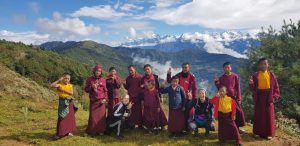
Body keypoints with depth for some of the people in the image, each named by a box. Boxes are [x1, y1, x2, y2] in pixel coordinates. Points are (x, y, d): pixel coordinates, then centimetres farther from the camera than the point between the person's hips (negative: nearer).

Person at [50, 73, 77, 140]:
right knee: (62, 117, -6)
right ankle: (59, 133, 0)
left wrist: (64, 90, -21)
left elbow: (71, 93, -11)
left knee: (70, 117, 10)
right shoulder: (59, 84, -3)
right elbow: (51, 86, -20)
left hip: (69, 102, 4)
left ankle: (68, 131, 24)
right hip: (62, 102, -4)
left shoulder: (70, 85, 4)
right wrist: (59, 80, -16)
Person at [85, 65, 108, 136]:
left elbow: (105, 90, 7)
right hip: (93, 100, -1)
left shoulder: (103, 80, 4)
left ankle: (100, 131, 12)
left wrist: (105, 99, -4)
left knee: (101, 116, 0)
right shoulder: (89, 79, 3)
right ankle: (92, 131, 13)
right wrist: (92, 87, -14)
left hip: (101, 100, 1)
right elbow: (86, 89, 5)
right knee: (93, 116, -1)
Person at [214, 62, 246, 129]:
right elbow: (219, 88, 5)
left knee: (238, 112, 0)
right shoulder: (221, 78, 5)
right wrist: (216, 82, -10)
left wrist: (239, 98, -4)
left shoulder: (235, 76, -1)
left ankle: (237, 127, 16)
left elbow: (238, 88, -1)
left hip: (234, 97, -1)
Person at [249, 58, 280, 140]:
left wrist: (274, 96, -6)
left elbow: (276, 87, 4)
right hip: (259, 97, 0)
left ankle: (269, 133, 14)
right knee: (259, 115, 5)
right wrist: (251, 84, -22)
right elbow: (253, 88, -1)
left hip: (268, 97, 1)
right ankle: (260, 132, 16)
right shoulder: (255, 75, 0)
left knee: (269, 115, 4)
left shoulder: (271, 75, 3)